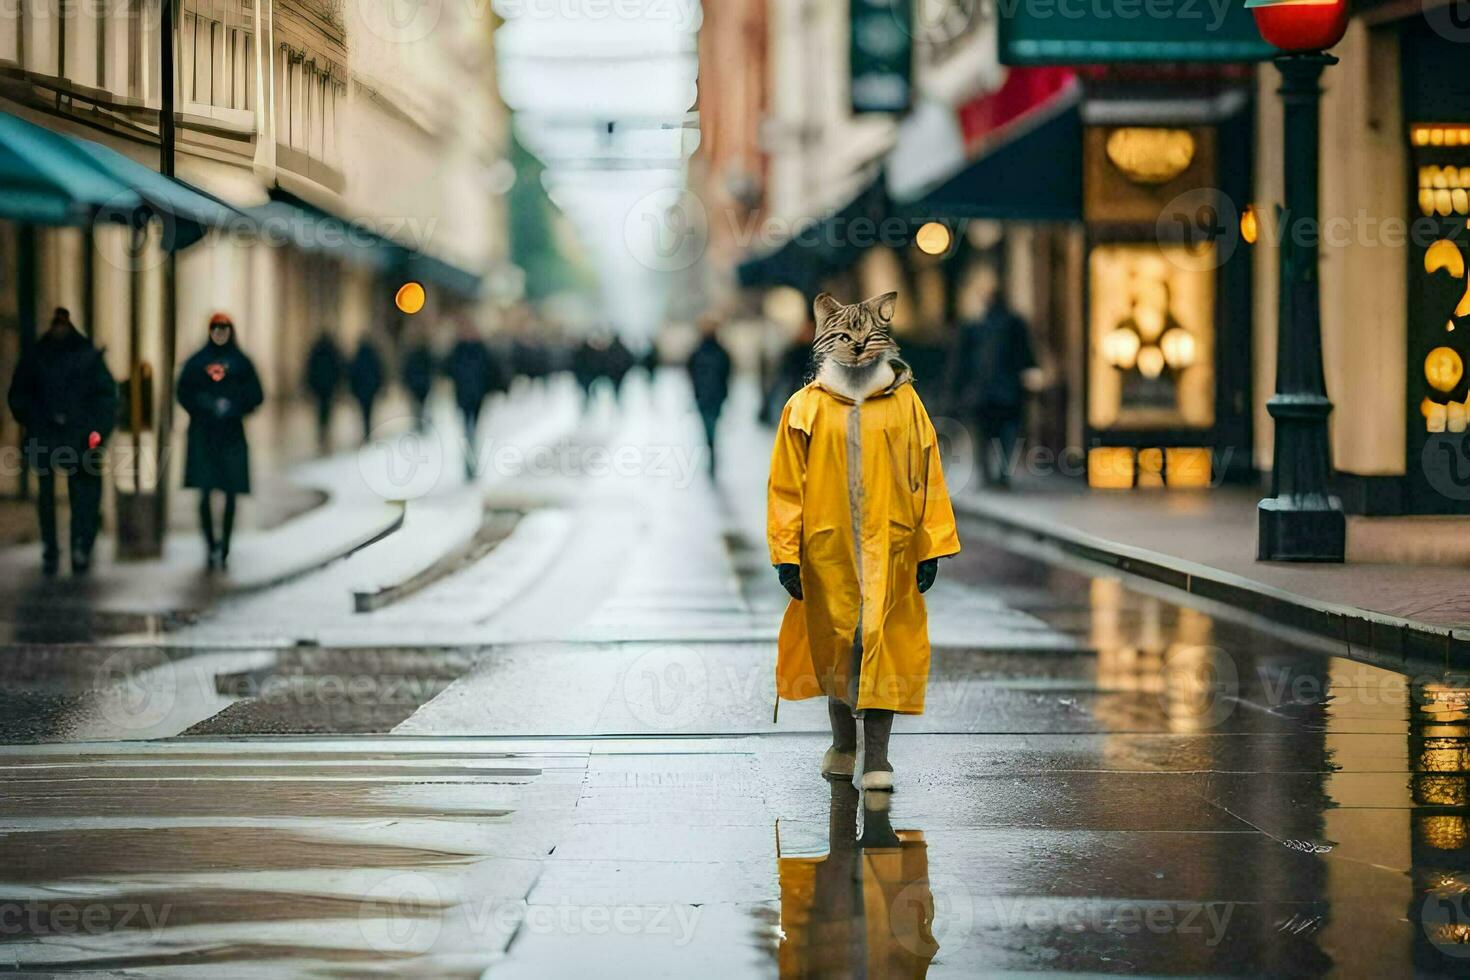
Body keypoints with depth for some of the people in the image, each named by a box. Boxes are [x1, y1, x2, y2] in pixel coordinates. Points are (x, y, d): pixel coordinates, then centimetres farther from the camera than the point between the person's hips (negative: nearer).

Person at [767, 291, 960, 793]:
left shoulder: (905, 404, 4)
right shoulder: (805, 408, 2)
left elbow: (927, 477, 4)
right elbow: (786, 484, 2)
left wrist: (932, 547, 0)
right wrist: (786, 553, -4)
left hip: (889, 548, -1)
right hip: (828, 549, 1)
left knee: (881, 645, -4)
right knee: (834, 644, 11)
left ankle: (876, 757, -1)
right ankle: (843, 741, 32)